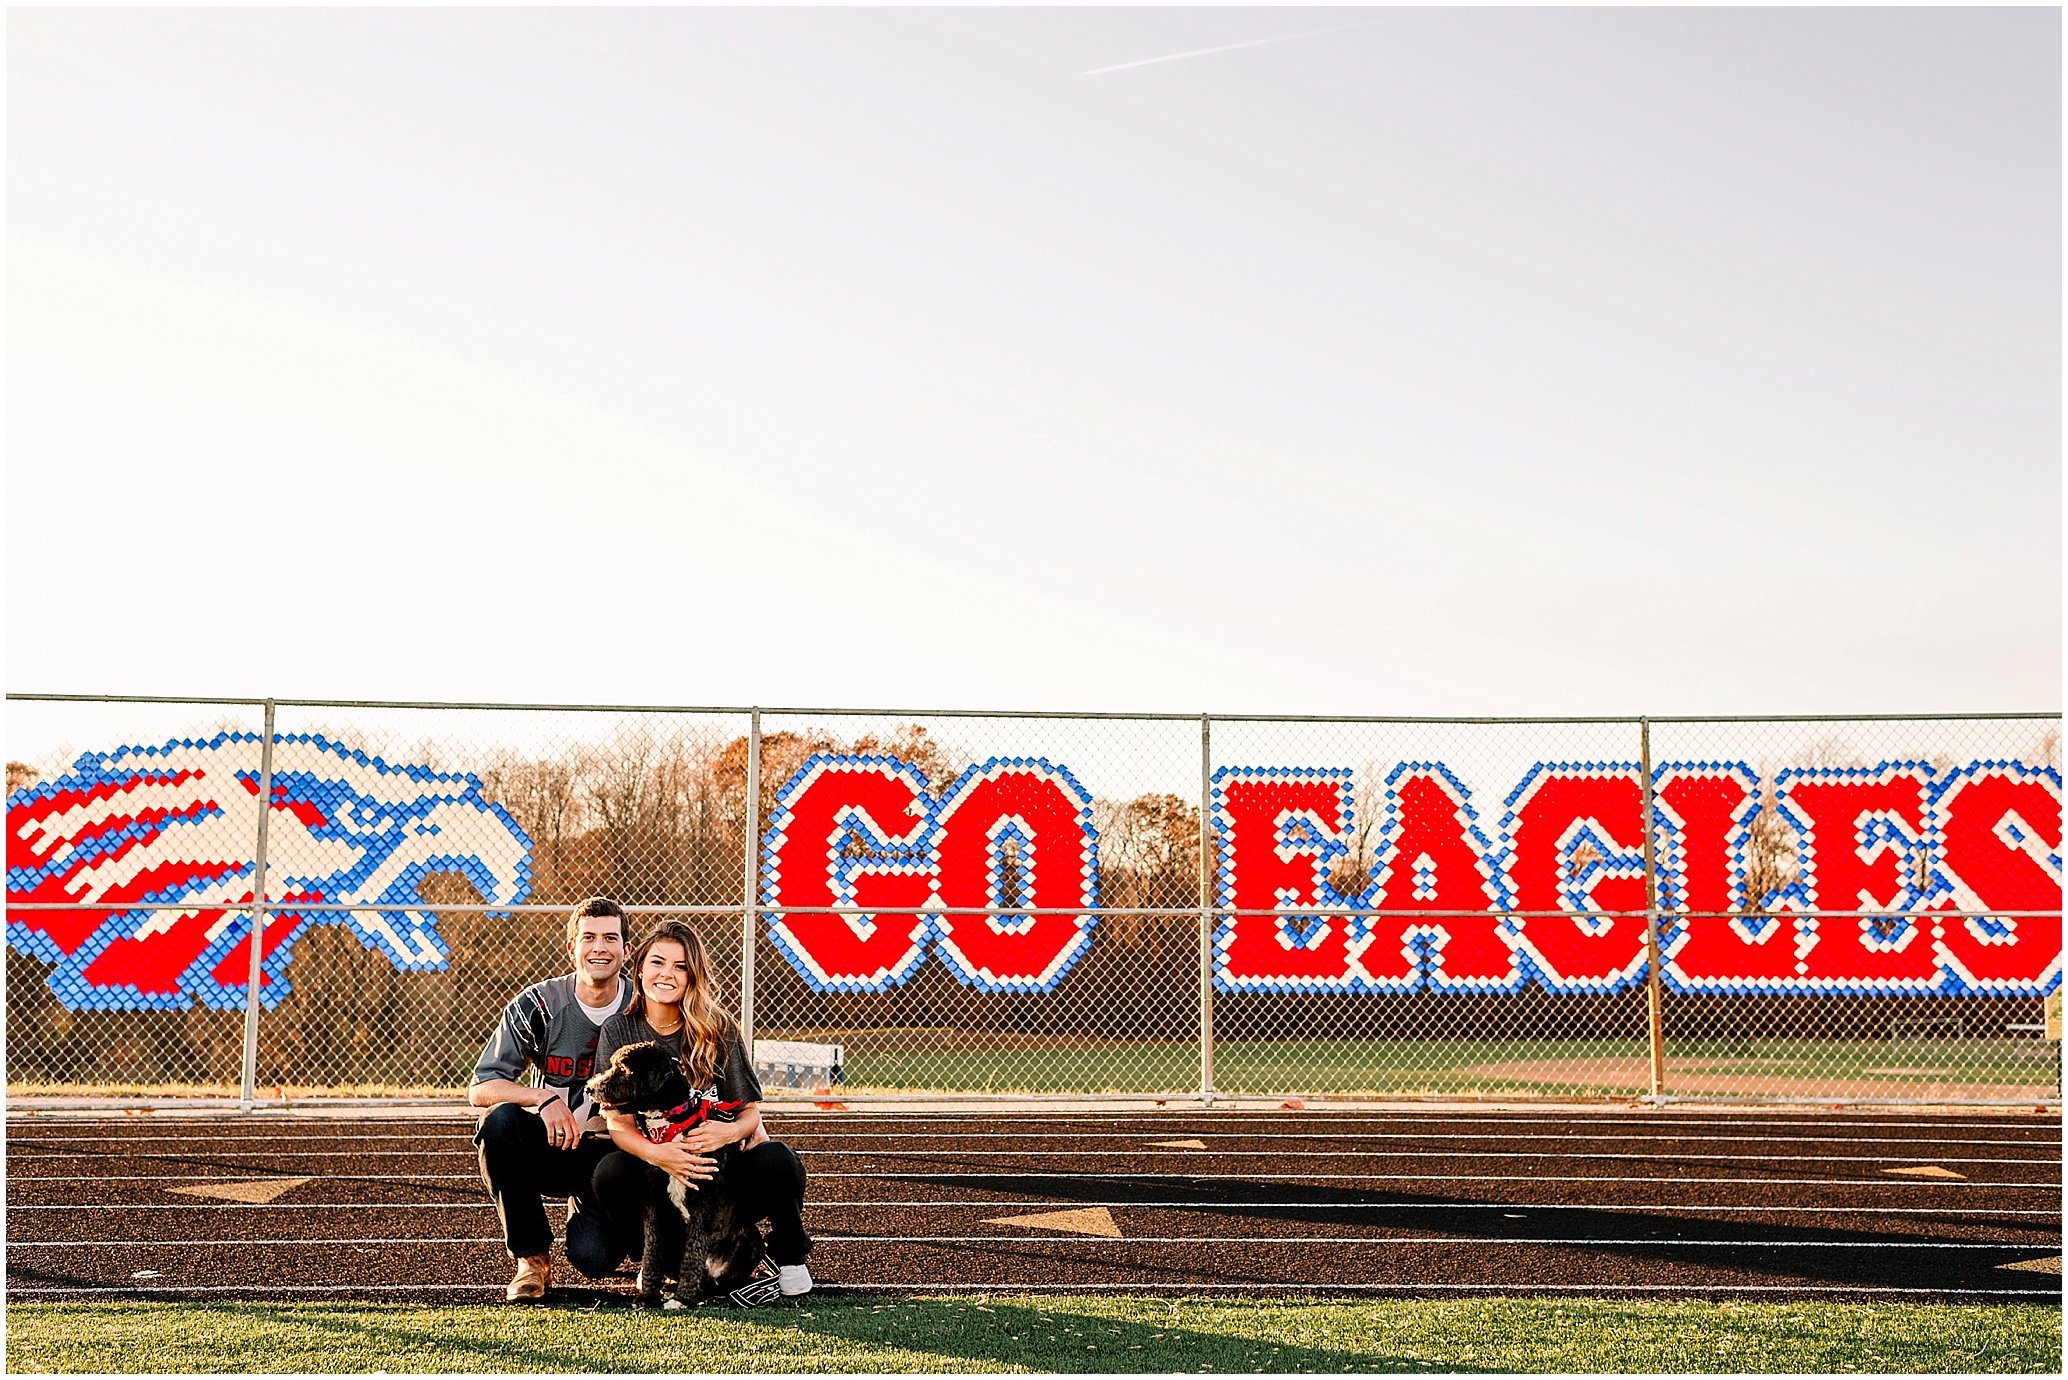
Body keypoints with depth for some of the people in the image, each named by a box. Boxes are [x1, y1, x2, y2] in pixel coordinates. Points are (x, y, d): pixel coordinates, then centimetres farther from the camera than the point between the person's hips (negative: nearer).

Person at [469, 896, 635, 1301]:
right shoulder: (538, 1005, -9)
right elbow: (480, 1089, -10)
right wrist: (543, 1098, -27)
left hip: (609, 1152, -1)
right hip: (549, 1144, 1)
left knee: (594, 1258, -25)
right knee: (500, 1120, -32)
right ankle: (531, 1257, -15)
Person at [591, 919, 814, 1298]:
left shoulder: (717, 1028, -1)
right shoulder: (619, 1032, -1)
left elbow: (751, 1110, 0)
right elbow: (618, 1124, -7)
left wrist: (729, 1131, -27)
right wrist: (657, 1154, -30)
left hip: (720, 1169, 0)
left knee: (777, 1160, -31)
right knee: (610, 1173, -32)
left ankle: (789, 1257, 1)